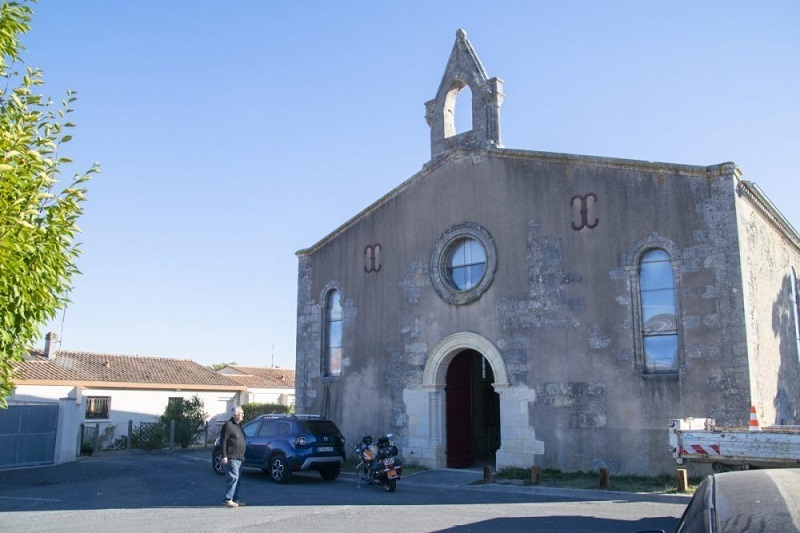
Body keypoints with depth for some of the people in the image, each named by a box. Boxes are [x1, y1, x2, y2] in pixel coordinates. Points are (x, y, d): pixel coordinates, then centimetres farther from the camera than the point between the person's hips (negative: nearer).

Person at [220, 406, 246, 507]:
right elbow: (223, 441, -15)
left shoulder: (238, 425, 18)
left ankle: (235, 499, 17)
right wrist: (224, 456, -19)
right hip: (231, 458, -9)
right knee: (233, 478, -12)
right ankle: (228, 499, -9)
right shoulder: (228, 425, -11)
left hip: (239, 458, 9)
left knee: (236, 479, 11)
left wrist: (242, 455, 23)